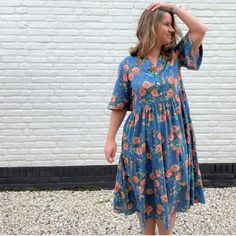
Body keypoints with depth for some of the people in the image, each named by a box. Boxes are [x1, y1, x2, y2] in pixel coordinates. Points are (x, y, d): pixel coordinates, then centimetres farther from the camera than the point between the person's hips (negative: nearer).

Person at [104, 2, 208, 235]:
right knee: (144, 194, 11)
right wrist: (110, 139, -3)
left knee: (169, 193, 9)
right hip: (141, 138, -1)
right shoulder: (129, 64, -3)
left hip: (172, 138, 2)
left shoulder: (175, 56, 4)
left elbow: (201, 30, -6)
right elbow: (119, 106, 0)